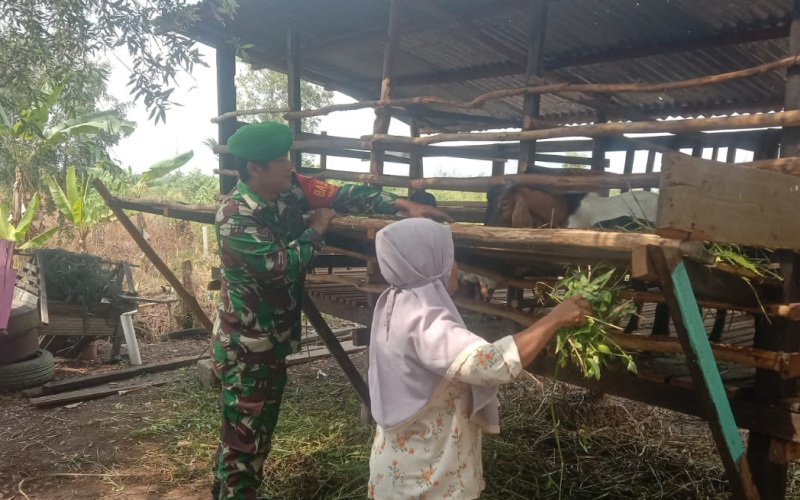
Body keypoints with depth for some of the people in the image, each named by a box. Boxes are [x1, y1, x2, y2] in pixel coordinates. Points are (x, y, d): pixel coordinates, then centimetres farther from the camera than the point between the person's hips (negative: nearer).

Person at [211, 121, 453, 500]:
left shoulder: (291, 188, -2)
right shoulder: (235, 215, -23)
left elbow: (342, 195, -5)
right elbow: (281, 265, -28)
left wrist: (403, 204, -14)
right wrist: (317, 228, -14)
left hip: (274, 338, 8)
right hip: (246, 345, -8)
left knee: (258, 431, 20)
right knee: (243, 436, 4)